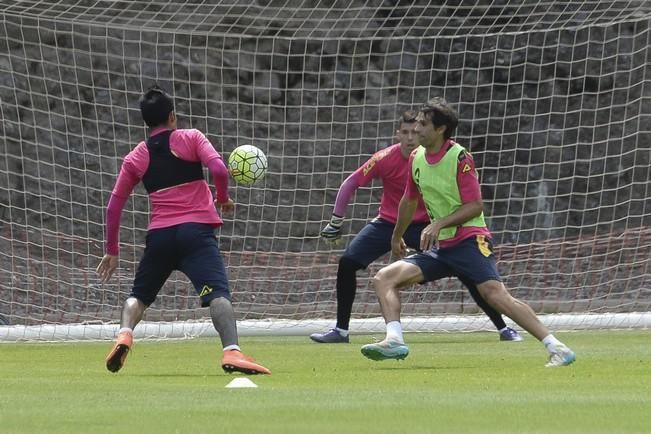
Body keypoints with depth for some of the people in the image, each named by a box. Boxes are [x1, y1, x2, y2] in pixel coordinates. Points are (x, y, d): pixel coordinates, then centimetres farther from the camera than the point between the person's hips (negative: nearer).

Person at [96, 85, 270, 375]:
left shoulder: (136, 158, 16)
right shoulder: (191, 139, 7)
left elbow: (114, 206, 15)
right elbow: (218, 169, -9)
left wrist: (112, 251, 23)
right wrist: (223, 199, 11)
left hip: (159, 234, 3)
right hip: (197, 229, -3)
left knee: (139, 294, 21)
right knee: (218, 293, -15)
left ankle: (124, 335, -7)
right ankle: (232, 351, -37)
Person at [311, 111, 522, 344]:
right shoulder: (386, 159, -16)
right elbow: (350, 184, -7)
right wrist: (335, 222, -7)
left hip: (425, 226, -1)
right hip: (388, 222, 1)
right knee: (347, 262, -15)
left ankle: (503, 328, 1)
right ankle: (341, 330, -2)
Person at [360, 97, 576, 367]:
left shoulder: (459, 158, -12)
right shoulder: (416, 159, 9)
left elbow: (475, 206, -15)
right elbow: (409, 200, 27)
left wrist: (438, 223, -25)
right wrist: (397, 236, 39)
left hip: (469, 241, -8)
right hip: (439, 247, 8)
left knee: (495, 294, -26)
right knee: (384, 279, -6)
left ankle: (556, 348, -26)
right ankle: (394, 341, -21)